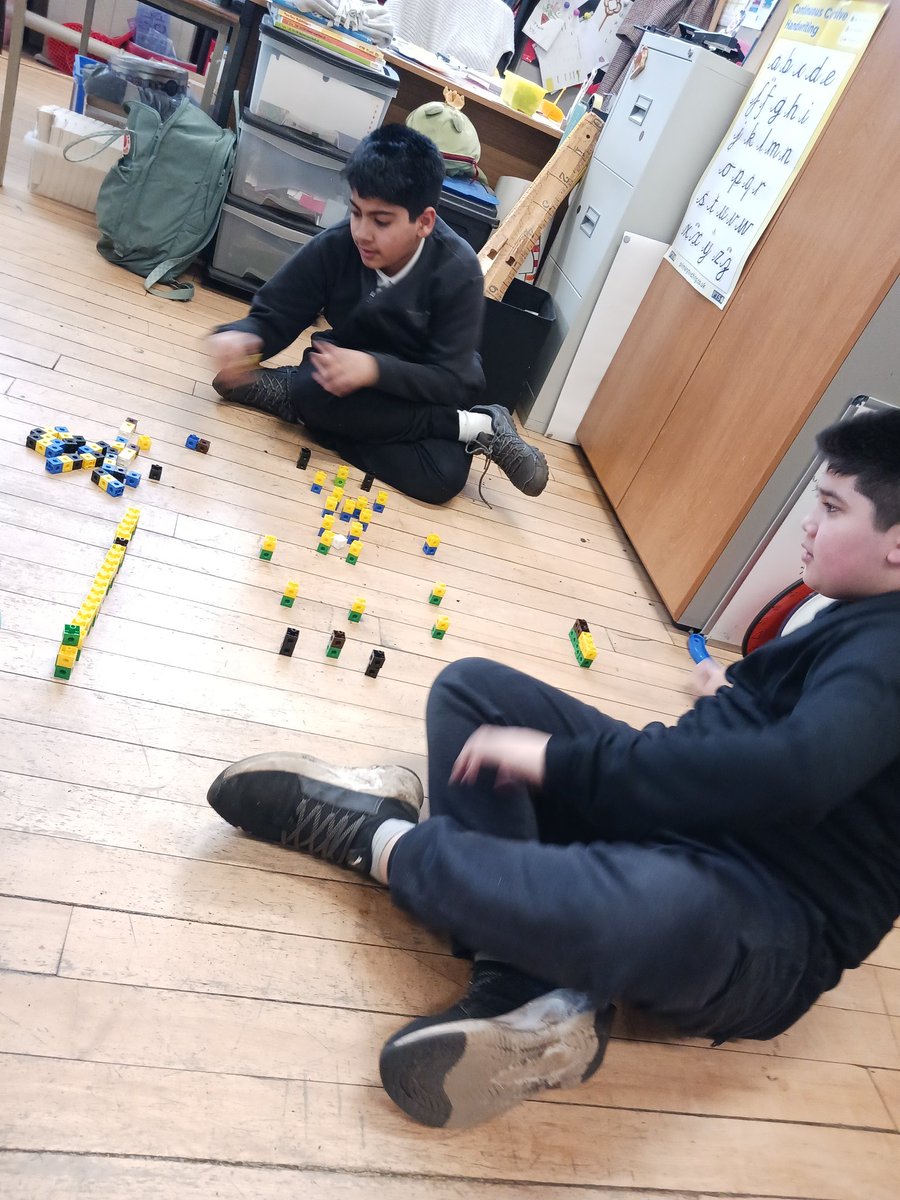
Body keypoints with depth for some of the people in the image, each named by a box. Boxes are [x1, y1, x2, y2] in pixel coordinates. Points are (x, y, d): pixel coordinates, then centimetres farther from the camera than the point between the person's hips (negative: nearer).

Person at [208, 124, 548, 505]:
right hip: (356, 383, 5)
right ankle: (476, 427, -16)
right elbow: (273, 315, -10)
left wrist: (375, 369, -41)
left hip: (423, 393, -4)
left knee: (444, 476, -34)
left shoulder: (458, 271, -22)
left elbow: (452, 381, -25)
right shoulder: (334, 246, -16)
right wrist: (242, 337, -35)